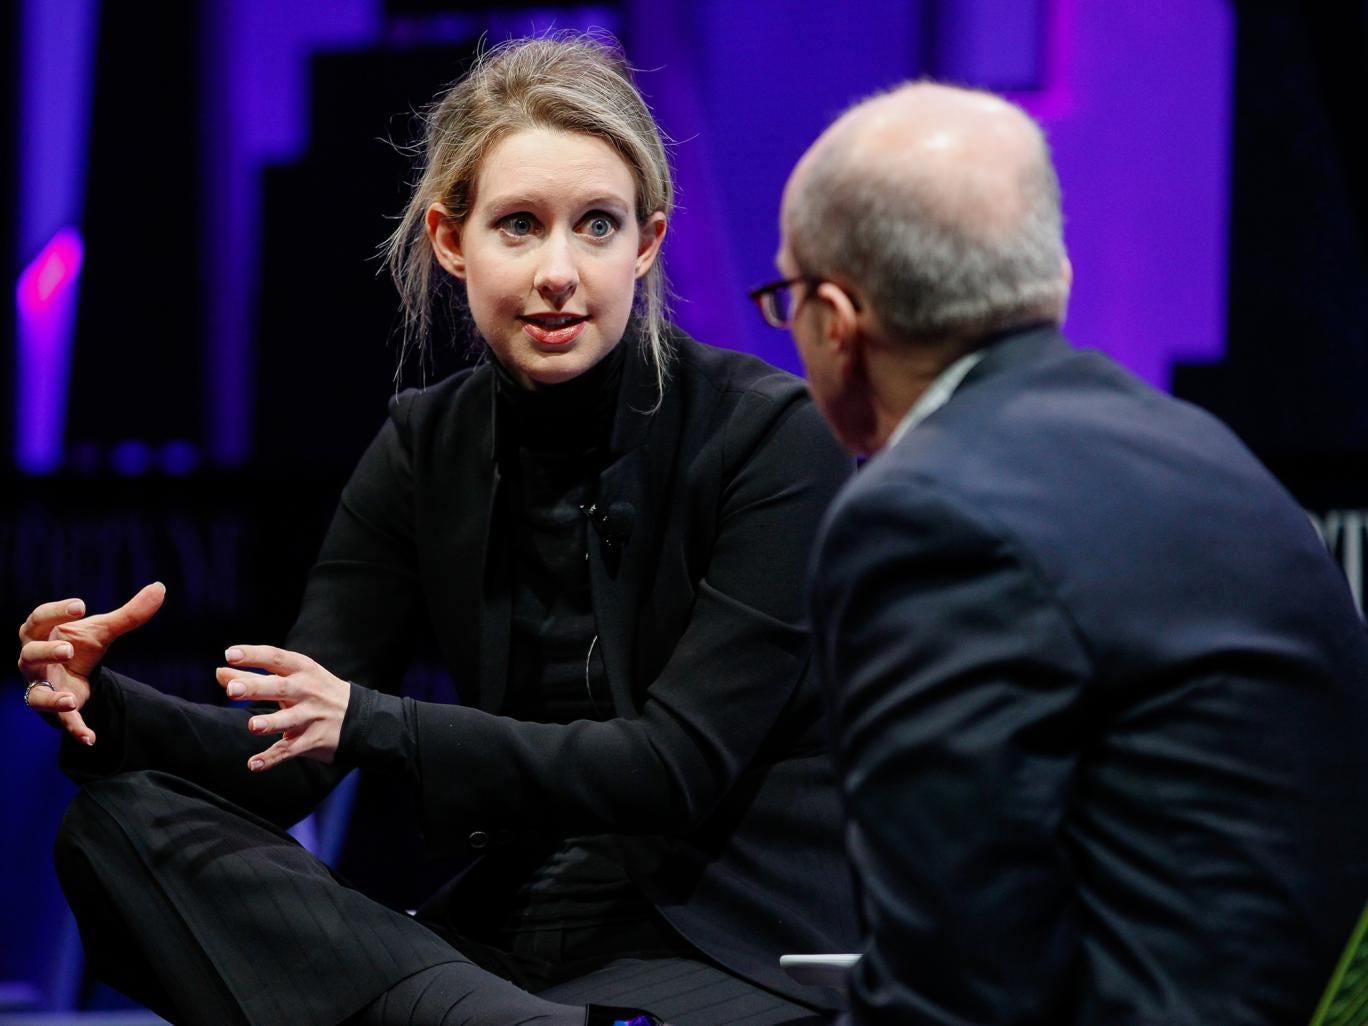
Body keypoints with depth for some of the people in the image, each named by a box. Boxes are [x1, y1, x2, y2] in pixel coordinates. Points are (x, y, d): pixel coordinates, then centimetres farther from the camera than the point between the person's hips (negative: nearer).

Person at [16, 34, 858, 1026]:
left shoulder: (775, 435, -9)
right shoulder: (428, 448, 7)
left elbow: (681, 767, -15)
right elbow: (290, 760, 2)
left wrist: (377, 721, -24)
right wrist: (108, 710, -20)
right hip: (511, 936, 8)